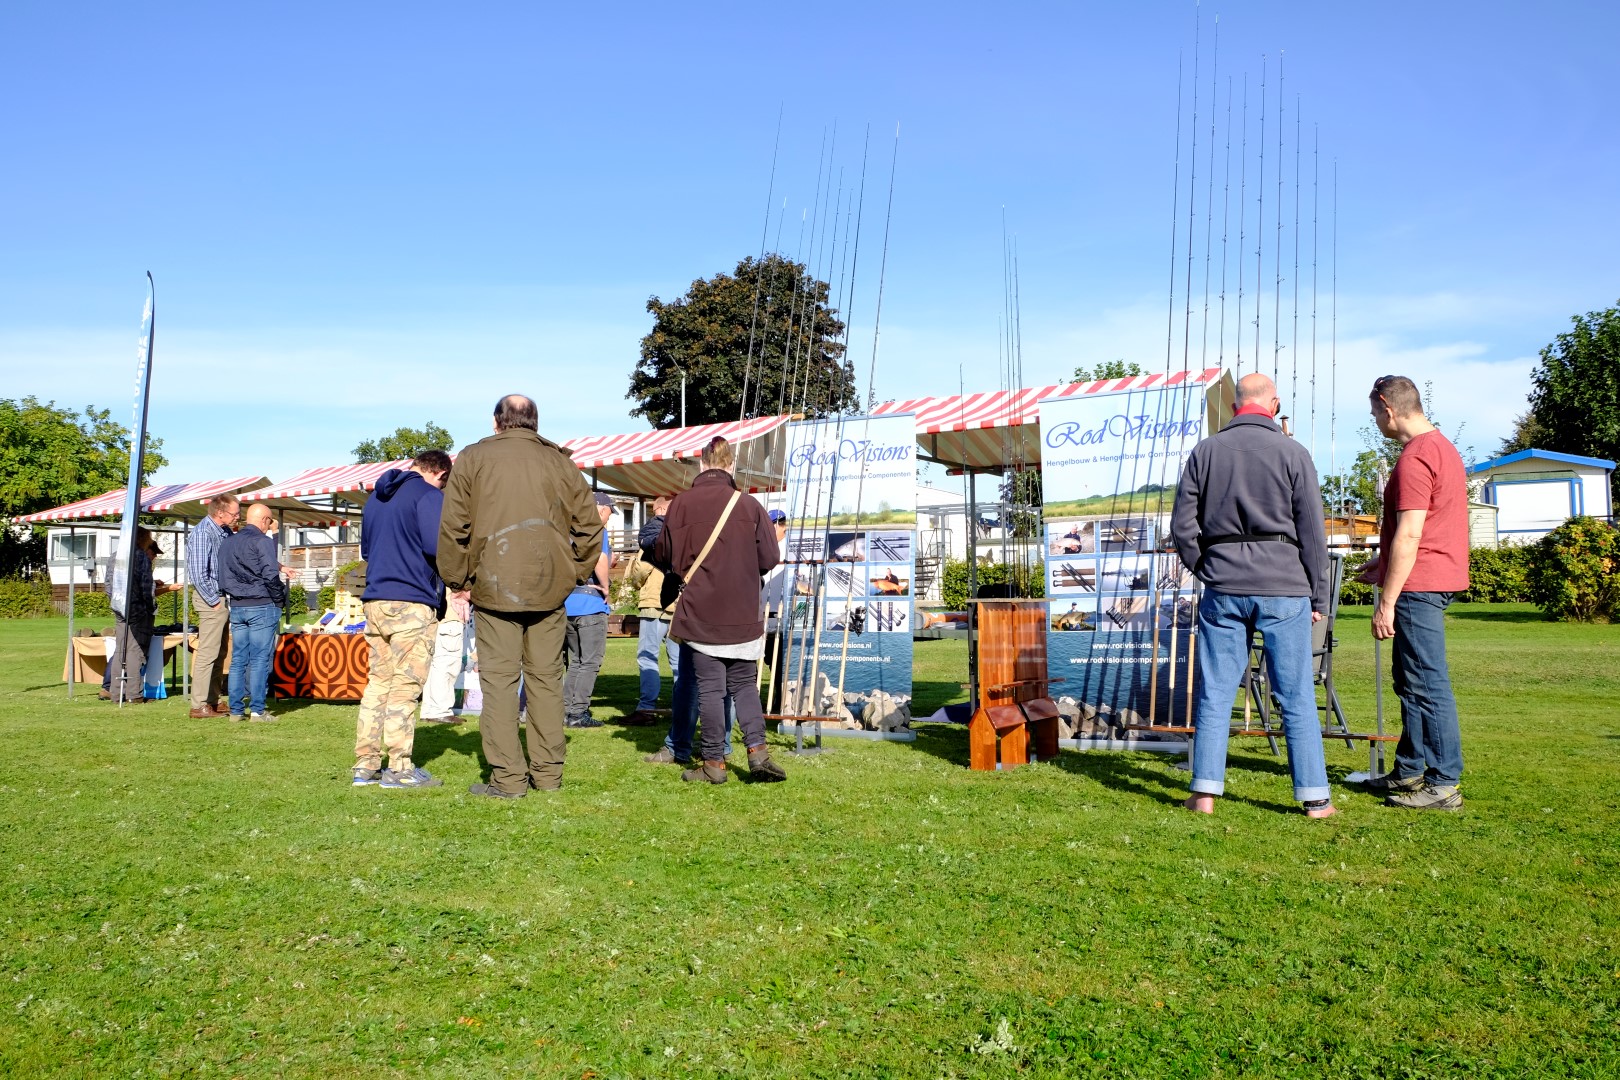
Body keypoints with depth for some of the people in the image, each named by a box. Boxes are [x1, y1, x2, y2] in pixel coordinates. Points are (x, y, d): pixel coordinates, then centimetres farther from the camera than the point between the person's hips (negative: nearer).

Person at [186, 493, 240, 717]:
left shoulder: (225, 531, 11)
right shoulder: (203, 533, -15)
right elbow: (198, 573, -19)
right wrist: (214, 601, -15)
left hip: (224, 598, 9)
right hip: (211, 599, -9)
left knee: (219, 654, 14)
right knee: (208, 653, -7)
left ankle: (213, 702, 22)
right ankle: (199, 706, -2)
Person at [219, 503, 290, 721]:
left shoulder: (228, 541, 12)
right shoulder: (262, 541, -11)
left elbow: (224, 575, 16)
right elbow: (270, 574, -18)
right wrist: (280, 597, -4)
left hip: (236, 606, 7)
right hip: (262, 606, -7)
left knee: (238, 659, 10)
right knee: (260, 658, -3)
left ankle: (235, 709, 12)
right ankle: (257, 710, -3)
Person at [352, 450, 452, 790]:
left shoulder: (376, 497, 19)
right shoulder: (429, 495, -8)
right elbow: (437, 546, -19)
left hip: (374, 601, 8)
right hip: (412, 603, -8)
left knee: (378, 682, 12)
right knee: (405, 688, -4)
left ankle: (366, 765, 14)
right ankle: (399, 769, -1)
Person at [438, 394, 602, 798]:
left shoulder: (473, 458, 3)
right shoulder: (559, 462, 10)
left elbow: (453, 527, -2)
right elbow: (590, 526, 9)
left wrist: (458, 580, 7)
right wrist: (575, 574, 16)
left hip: (494, 587, -3)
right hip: (550, 588, 3)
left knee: (499, 679, 1)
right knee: (546, 677, 10)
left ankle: (508, 777, 0)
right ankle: (548, 772, 14)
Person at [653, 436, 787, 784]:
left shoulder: (680, 504, -3)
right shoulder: (748, 505, -6)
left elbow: (662, 556, 7)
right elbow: (770, 559, -1)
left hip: (699, 614, 0)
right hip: (742, 615, 0)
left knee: (710, 688, 6)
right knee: (744, 684, 14)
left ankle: (714, 762, 10)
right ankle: (757, 749, 1)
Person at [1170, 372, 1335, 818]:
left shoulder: (1205, 451, 5)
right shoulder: (1292, 453, -1)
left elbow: (1182, 524, 3)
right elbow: (1312, 532, 0)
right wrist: (1318, 598, 7)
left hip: (1223, 588, 2)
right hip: (1283, 587, -1)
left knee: (1215, 693, 7)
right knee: (1297, 697, 5)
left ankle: (1205, 792, 8)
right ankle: (1315, 797, 10)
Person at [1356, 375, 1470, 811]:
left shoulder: (1414, 457, -17)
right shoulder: (1442, 446, 16)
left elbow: (1409, 535, -22)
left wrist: (1386, 602, -20)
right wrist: (1385, 564, 30)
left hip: (1419, 585, -11)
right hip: (1437, 577, 11)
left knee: (1427, 684, -6)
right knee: (1409, 680, 16)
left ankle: (1444, 784, 0)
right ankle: (1408, 771, 25)